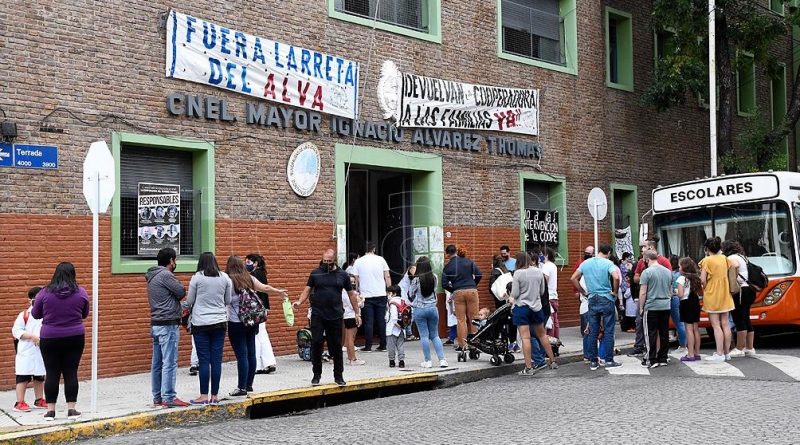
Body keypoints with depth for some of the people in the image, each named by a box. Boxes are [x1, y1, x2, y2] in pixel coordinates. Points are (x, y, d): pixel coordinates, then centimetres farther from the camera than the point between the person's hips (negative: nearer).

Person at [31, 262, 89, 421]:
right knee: (71, 373, 5)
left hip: (50, 339, -1)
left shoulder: (45, 293, -6)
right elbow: (85, 314, 10)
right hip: (74, 338, 1)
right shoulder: (81, 292, -3)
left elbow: (35, 314, 5)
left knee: (52, 374, 6)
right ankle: (71, 409, 7)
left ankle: (50, 410, 10)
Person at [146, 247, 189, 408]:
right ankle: (168, 397, -6)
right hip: (168, 325, -10)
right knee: (170, 362, -7)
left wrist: (179, 309, 5)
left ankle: (157, 397, 16)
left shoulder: (152, 277, 17)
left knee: (157, 363, 11)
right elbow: (181, 292, -12)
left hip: (156, 324, 10)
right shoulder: (165, 275, -13)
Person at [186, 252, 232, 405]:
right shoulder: (225, 277, 3)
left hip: (200, 323, -3)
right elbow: (228, 301, 10)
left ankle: (204, 396, 5)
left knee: (204, 360, 1)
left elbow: (189, 301, 1)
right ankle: (215, 396, 10)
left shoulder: (197, 278, -6)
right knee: (217, 359, 5)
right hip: (219, 322, 3)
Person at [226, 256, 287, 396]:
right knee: (251, 353, 11)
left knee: (241, 355, -4)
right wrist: (280, 291, 32)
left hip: (236, 323, -6)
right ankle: (249, 384, 21)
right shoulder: (249, 279, 6)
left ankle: (242, 387, 0)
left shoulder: (228, 281, -11)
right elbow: (265, 288, 17)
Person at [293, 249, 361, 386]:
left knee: (336, 346, 6)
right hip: (317, 315, -1)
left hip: (335, 316, 1)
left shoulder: (342, 275, 7)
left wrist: (357, 313, 9)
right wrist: (299, 302, -16)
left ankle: (338, 376, 17)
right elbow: (307, 290, 3)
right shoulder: (315, 273, 5)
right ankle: (316, 375, 9)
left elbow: (351, 294, 11)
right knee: (316, 343, -5)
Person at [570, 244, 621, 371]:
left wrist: (584, 292, 12)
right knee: (608, 331, 3)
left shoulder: (586, 263, 6)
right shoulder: (608, 263, -8)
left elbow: (573, 278, 8)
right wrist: (615, 292, -9)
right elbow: (616, 277, -25)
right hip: (606, 300, -4)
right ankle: (609, 360, 5)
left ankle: (593, 361, 12)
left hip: (592, 300, 4)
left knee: (593, 332, 8)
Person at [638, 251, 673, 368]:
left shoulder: (647, 272, -10)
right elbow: (671, 291, 18)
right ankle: (663, 359, 15)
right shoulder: (668, 272, 9)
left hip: (651, 307, -6)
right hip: (666, 306, 6)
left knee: (651, 334, 0)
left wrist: (641, 307, -2)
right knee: (664, 333, 9)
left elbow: (643, 293, -12)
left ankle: (652, 360, 1)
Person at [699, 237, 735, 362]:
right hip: (724, 295, 6)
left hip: (712, 296, -6)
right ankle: (726, 353, 16)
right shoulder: (724, 259, 4)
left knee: (716, 326, -5)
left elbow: (702, 280, -14)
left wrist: (705, 288, 3)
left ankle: (719, 354, -7)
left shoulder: (706, 260, -11)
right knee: (725, 324, 10)